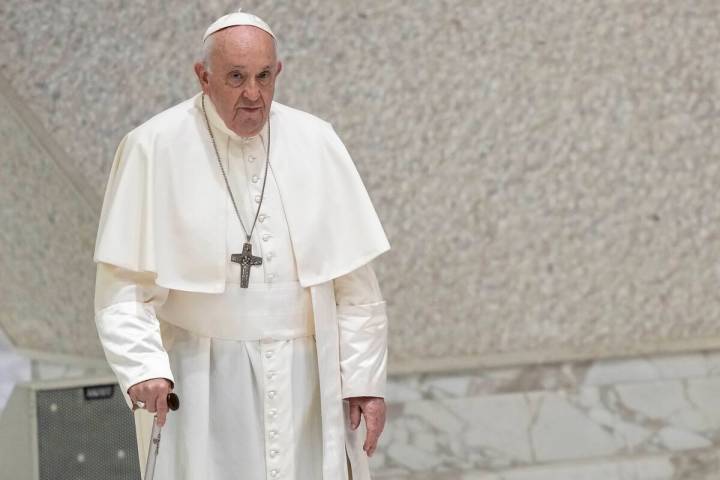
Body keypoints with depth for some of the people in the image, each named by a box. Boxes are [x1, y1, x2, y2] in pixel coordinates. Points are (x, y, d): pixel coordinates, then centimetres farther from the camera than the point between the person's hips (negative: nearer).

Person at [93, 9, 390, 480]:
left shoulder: (315, 143, 2)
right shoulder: (155, 149, -5)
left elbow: (355, 281, 4)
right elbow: (125, 283, -7)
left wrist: (365, 379, 0)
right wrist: (143, 367, -20)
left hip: (306, 377, 2)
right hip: (203, 384, -2)